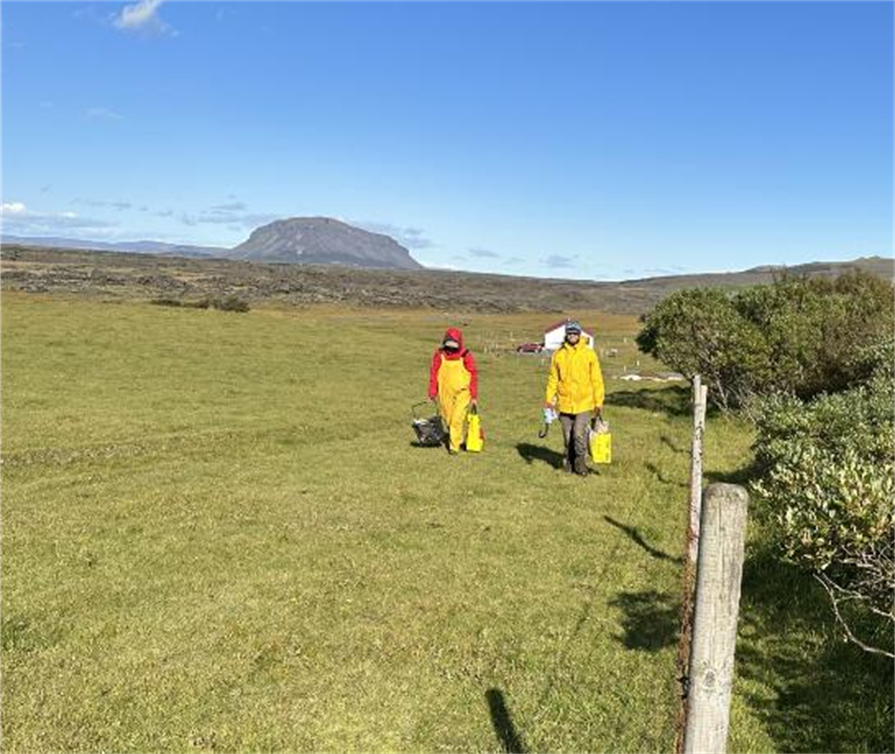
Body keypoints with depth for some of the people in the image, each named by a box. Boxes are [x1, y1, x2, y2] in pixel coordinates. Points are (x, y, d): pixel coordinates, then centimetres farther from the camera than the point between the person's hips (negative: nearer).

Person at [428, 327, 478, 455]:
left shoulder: (465, 355, -6)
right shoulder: (439, 354, -1)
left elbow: (473, 375, -1)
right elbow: (433, 373, 6)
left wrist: (474, 395, -2)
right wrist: (432, 392, 3)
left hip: (462, 392, -3)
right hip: (445, 392, 3)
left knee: (457, 419, -10)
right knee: (448, 419, 13)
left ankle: (454, 446, -4)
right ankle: (456, 438, 37)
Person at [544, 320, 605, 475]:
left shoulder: (589, 353, -1)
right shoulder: (558, 354, 4)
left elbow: (596, 379, 1)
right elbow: (553, 378, 8)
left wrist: (599, 402, -2)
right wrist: (550, 398, -2)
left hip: (584, 403, -2)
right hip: (565, 403, 2)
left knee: (579, 434, -11)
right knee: (567, 436, 9)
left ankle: (580, 462, 10)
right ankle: (569, 462, 27)